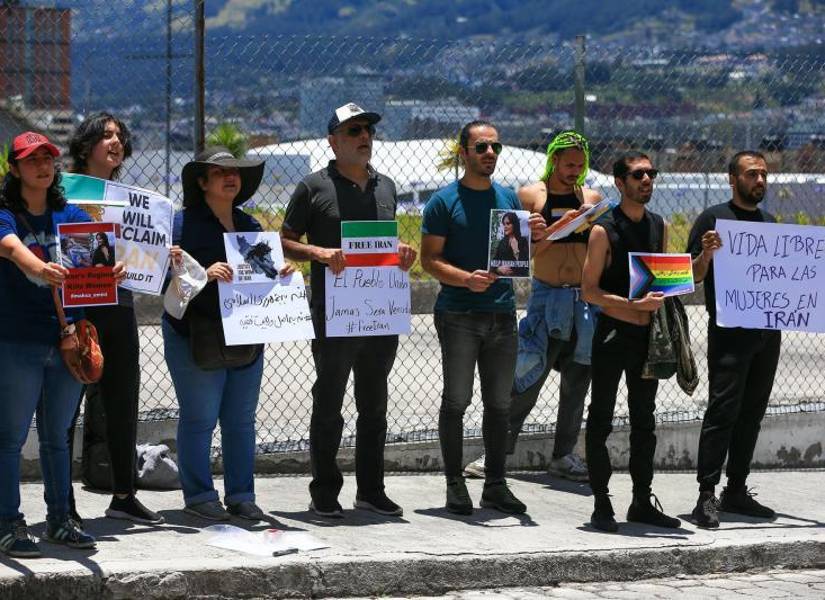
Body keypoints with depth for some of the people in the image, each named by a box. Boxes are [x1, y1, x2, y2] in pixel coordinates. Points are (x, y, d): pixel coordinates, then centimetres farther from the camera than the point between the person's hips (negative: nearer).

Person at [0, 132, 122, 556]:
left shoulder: (70, 216, 11)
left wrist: (111, 270, -22)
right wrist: (38, 268, -48)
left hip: (67, 340, 5)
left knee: (56, 437, 14)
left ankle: (59, 520, 22)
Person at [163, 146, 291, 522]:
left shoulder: (249, 225, 16)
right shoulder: (184, 223, -5)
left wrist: (279, 274, 1)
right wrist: (205, 275, -27)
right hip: (195, 336, -6)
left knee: (241, 420, 8)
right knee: (199, 419, -4)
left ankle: (241, 496, 14)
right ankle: (199, 495, 4)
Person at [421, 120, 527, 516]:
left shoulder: (508, 199, 14)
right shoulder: (444, 201, -2)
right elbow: (430, 259, -6)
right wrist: (466, 279, -23)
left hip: (502, 313, 5)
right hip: (458, 315, -5)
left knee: (499, 403, 7)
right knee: (456, 400, -3)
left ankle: (495, 484, 14)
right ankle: (455, 483, 4)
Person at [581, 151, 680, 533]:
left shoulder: (659, 226, 10)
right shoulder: (604, 230, -9)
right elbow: (589, 290, -12)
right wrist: (634, 304, -22)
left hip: (647, 335, 6)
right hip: (613, 334, -6)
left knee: (644, 421, 11)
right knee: (601, 420, -1)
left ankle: (642, 502, 18)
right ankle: (601, 505, 3)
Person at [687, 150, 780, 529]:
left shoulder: (769, 223, 18)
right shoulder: (714, 219, -1)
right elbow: (693, 277, -4)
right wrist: (706, 253, -23)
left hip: (767, 331, 6)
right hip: (729, 332, -6)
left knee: (751, 413, 9)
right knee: (723, 410, -11)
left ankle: (736, 490, 15)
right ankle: (706, 497, -12)